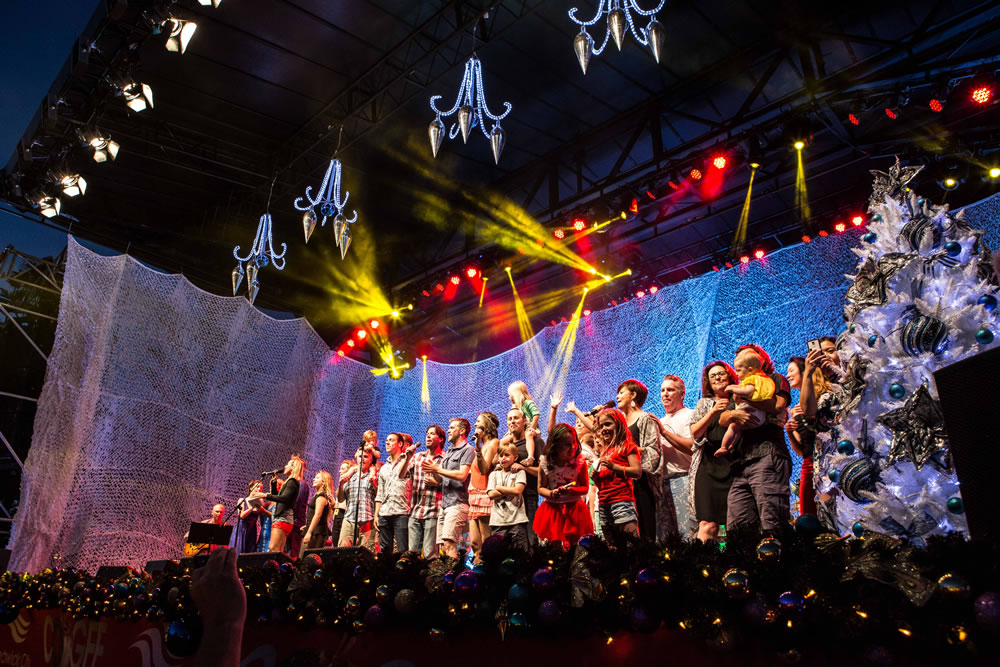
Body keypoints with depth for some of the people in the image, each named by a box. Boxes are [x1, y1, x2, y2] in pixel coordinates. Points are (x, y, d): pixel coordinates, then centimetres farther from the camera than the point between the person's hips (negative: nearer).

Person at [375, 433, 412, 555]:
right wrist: (376, 515, 13)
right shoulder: (383, 468, 23)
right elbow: (380, 494, 21)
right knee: (384, 549, 6)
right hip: (384, 514, 6)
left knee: (403, 551, -10)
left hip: (401, 513, -6)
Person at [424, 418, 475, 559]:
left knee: (449, 543, -18)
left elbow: (462, 475, -16)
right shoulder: (448, 453, 23)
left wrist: (437, 469, -9)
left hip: (457, 503, -8)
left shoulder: (467, 450, -3)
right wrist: (432, 470, 0)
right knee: (443, 546, 5)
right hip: (445, 504, 8)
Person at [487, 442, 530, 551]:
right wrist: (510, 491, -4)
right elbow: (491, 494, 1)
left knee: (520, 550, -3)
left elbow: (518, 490, -9)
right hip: (498, 520, 2)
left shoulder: (519, 472, 7)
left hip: (516, 519, -2)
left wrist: (499, 487, 1)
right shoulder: (494, 474, 15)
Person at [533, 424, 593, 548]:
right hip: (552, 509, 1)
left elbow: (585, 488, -1)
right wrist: (551, 493, -18)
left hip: (574, 509, -1)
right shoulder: (545, 463, -7)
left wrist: (571, 490, -20)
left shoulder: (580, 462, -9)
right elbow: (541, 488, 3)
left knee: (572, 545, 2)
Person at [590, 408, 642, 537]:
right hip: (604, 503, 8)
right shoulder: (605, 451, 21)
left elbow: (637, 472, -11)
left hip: (621, 500, -8)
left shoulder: (627, 446, 1)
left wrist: (614, 466, -16)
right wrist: (596, 479, 5)